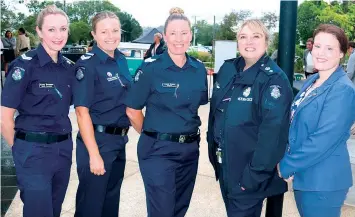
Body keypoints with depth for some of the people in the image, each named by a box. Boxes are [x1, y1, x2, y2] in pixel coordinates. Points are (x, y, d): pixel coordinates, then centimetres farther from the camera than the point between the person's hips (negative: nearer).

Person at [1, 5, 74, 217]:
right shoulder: (25, 65, -13)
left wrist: (62, 143, 10)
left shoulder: (69, 66, 5)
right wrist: (20, 147, 0)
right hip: (34, 151, -6)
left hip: (63, 149, 6)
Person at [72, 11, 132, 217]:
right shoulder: (87, 64, -14)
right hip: (97, 140, -7)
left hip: (119, 140, 7)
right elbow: (82, 112, -18)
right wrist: (94, 154, -21)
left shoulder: (122, 60, 6)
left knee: (112, 198, 20)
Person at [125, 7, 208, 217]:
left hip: (190, 149, 5)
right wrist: (151, 135, 3)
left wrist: (190, 134, 10)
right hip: (159, 150, -5)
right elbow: (133, 110, -6)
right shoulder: (151, 68, -11)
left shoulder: (199, 69, 3)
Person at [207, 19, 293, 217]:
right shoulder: (227, 69, 2)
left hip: (248, 169, -6)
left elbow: (273, 131, -21)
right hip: (223, 163, 6)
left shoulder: (274, 79, -16)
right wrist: (213, 148, 10)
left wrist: (254, 174, -22)